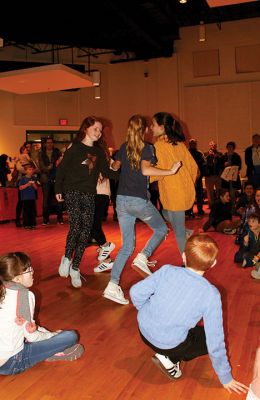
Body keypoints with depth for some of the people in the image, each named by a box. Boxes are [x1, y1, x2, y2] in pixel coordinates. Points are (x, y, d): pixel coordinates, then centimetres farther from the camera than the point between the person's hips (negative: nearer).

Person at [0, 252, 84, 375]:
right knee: (71, 336, -11)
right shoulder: (24, 294, -19)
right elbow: (31, 335, -13)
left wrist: (49, 333, 11)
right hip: (12, 364, -8)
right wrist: (53, 335, 4)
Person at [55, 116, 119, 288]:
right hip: (73, 192, -4)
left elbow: (106, 172, 11)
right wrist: (58, 189, -5)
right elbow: (61, 169, 0)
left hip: (89, 195, 4)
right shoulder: (75, 148, -2)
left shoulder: (99, 152, 12)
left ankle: (75, 268, 11)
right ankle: (67, 258, 3)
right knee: (76, 225, -20)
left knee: (86, 231, 0)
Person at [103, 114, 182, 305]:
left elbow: (115, 166, 29)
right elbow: (145, 170, -24)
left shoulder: (124, 147, 11)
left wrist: (113, 164, 52)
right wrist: (170, 171, -21)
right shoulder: (147, 148, -6)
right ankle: (143, 257, -2)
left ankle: (113, 286, 3)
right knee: (161, 229, 20)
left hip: (121, 200, 6)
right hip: (139, 201, -6)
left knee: (127, 245, 11)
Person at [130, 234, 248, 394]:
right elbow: (215, 339, -11)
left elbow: (136, 292, -10)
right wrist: (225, 378, 4)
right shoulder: (211, 294, -16)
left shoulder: (167, 270, -11)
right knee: (210, 338, 19)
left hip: (144, 330, 5)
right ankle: (170, 358, 2)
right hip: (170, 344, -5)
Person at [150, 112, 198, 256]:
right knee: (166, 213, 31)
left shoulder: (159, 145, -12)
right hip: (187, 191, 8)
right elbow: (193, 166, 12)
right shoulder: (179, 143, 10)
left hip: (174, 194, -8)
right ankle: (189, 235, 20)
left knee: (179, 232, 3)